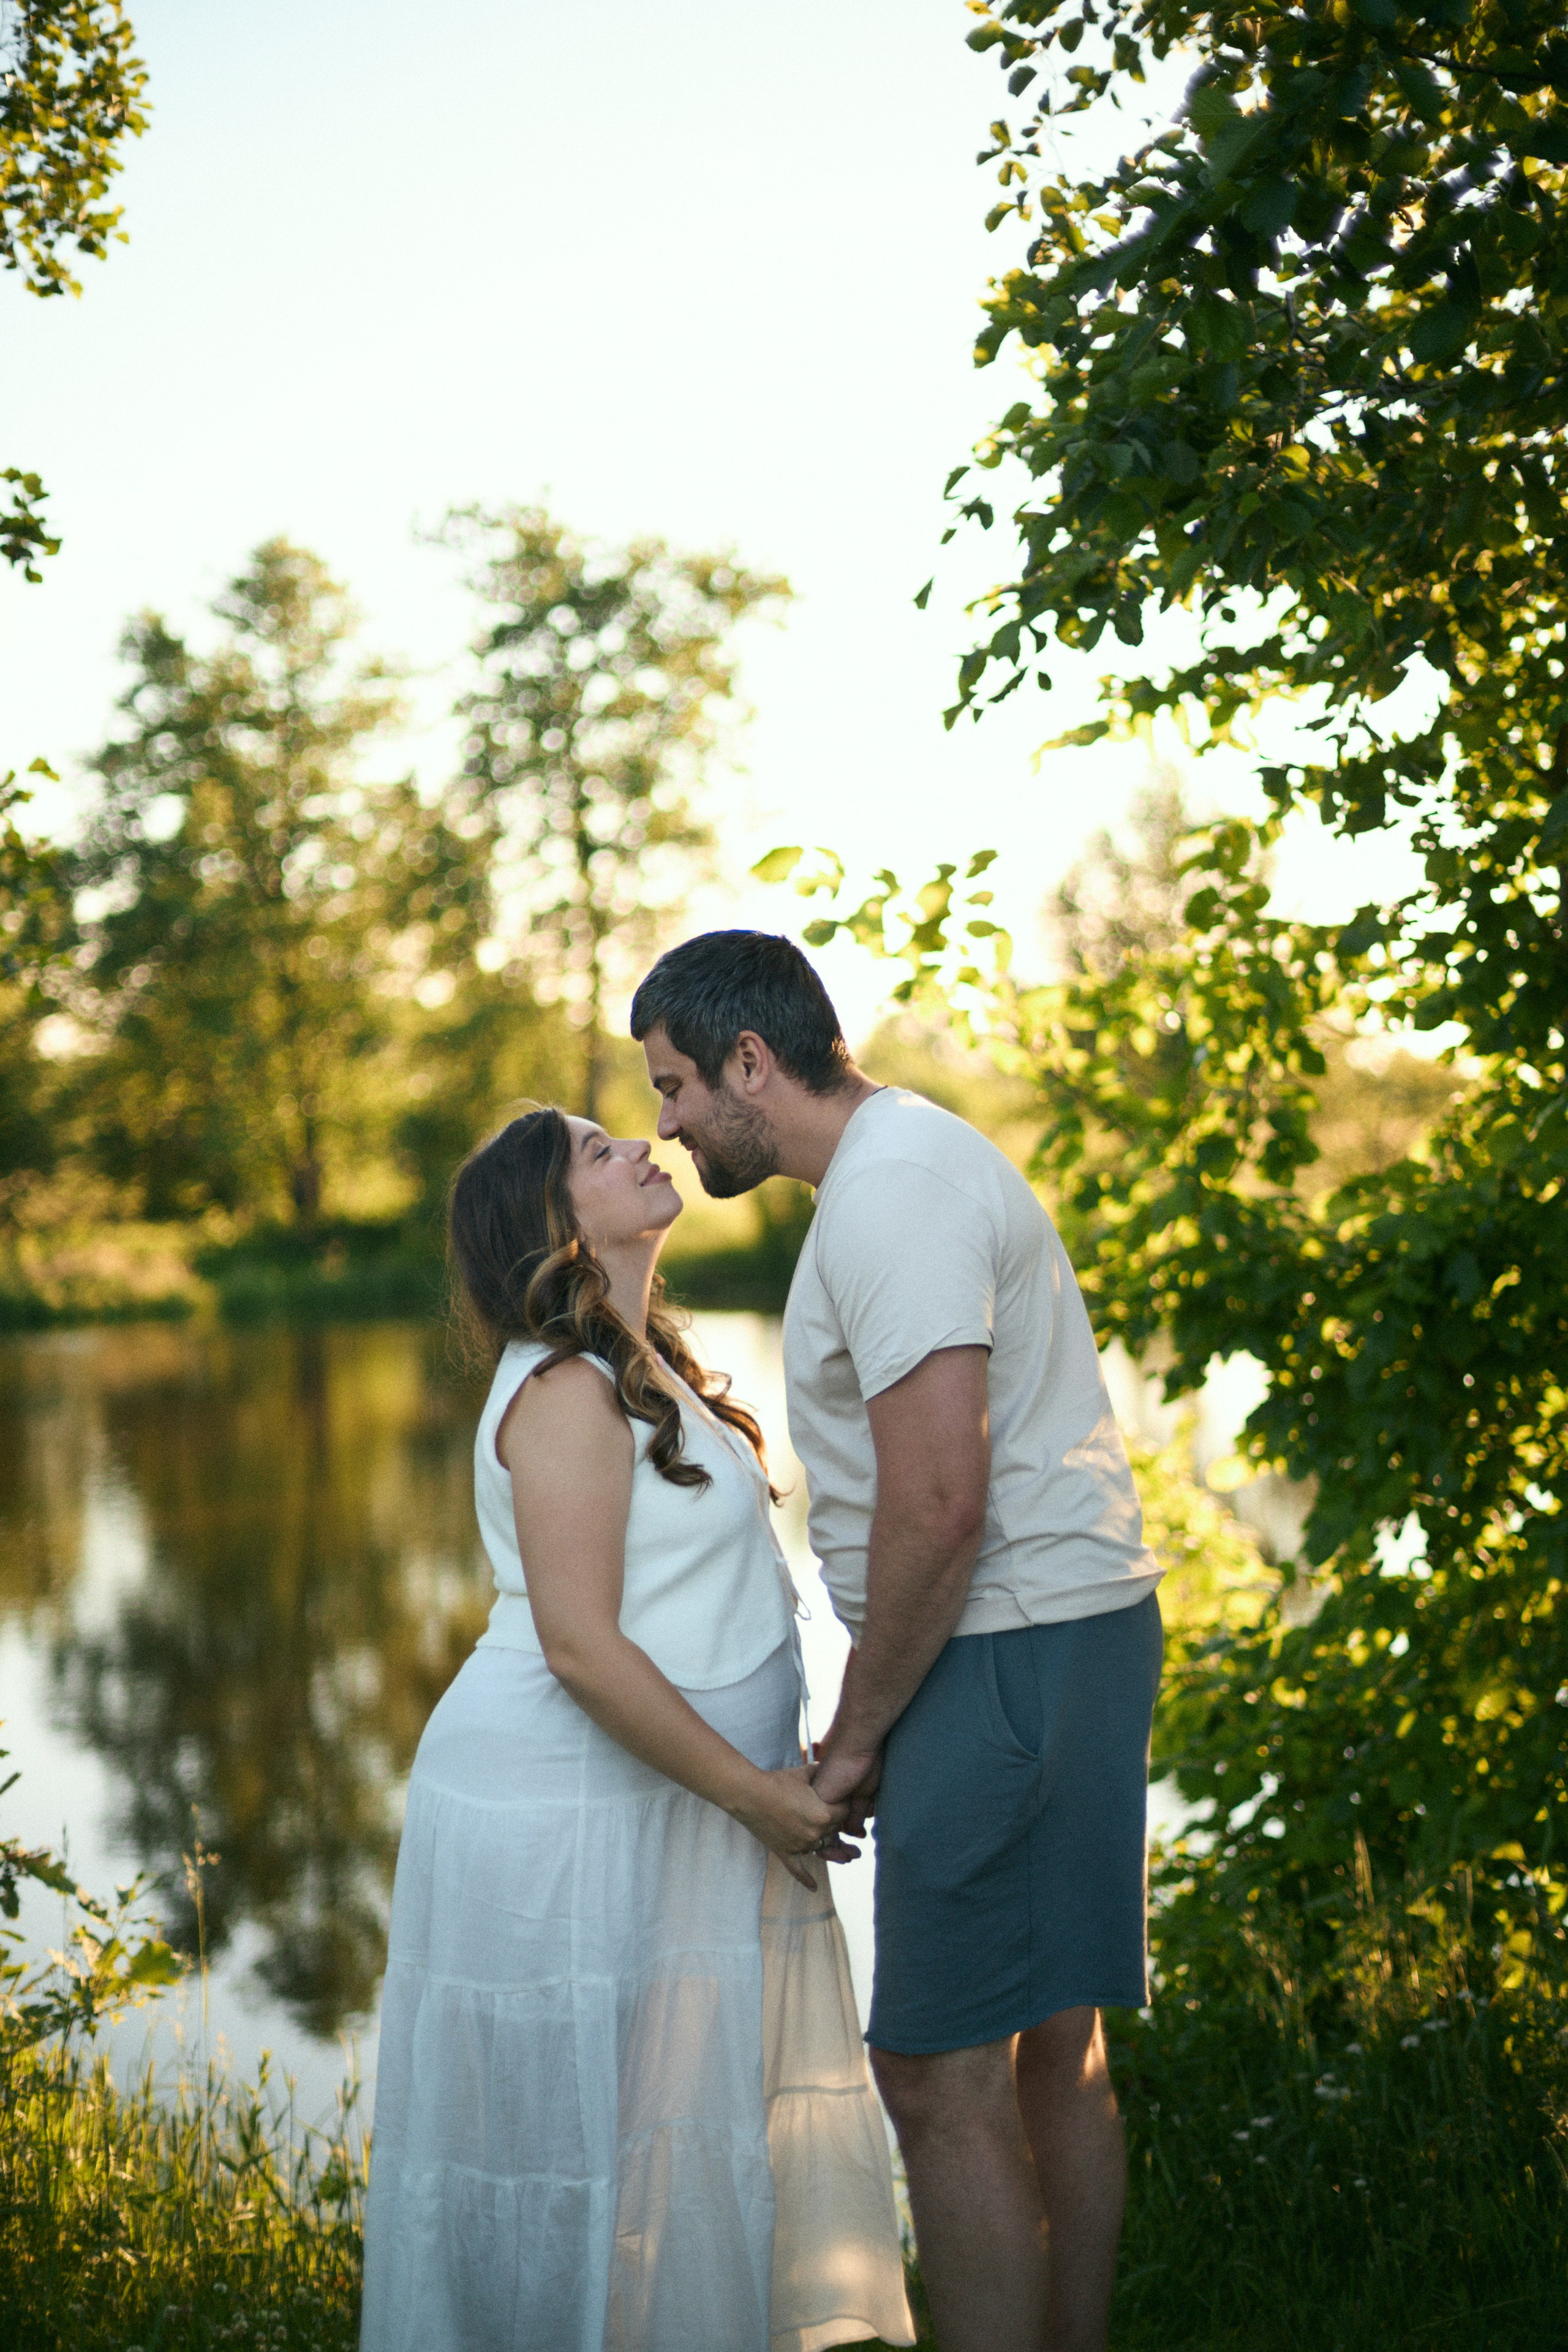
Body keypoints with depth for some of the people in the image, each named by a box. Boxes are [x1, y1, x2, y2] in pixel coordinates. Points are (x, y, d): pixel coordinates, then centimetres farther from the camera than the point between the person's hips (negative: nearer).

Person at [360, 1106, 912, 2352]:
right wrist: (758, 1793, -18)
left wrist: (779, 1770, 15)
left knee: (700, 2111, 15)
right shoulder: (564, 1392, -17)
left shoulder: (643, 1371, 13)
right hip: (567, 1815, -9)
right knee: (579, 2131, 2)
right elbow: (580, 1647, -23)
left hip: (663, 1811, 9)